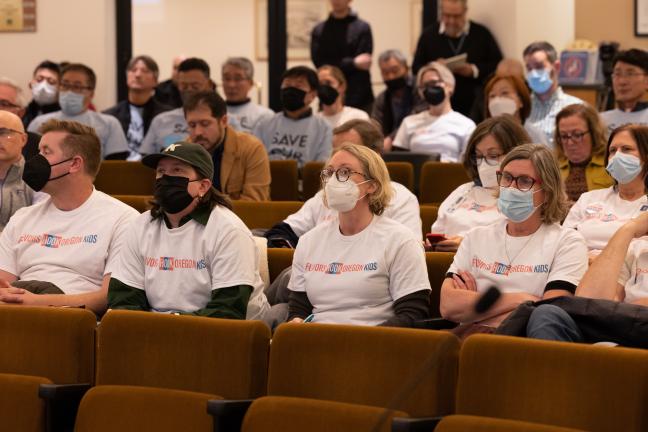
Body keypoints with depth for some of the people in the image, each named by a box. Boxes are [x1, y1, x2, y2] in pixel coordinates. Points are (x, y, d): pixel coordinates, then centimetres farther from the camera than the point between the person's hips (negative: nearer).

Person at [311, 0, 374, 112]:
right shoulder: (319, 30, 8)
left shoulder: (363, 28, 2)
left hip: (360, 101, -2)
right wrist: (353, 63, -11)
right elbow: (320, 64, -3)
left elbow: (363, 65, -5)